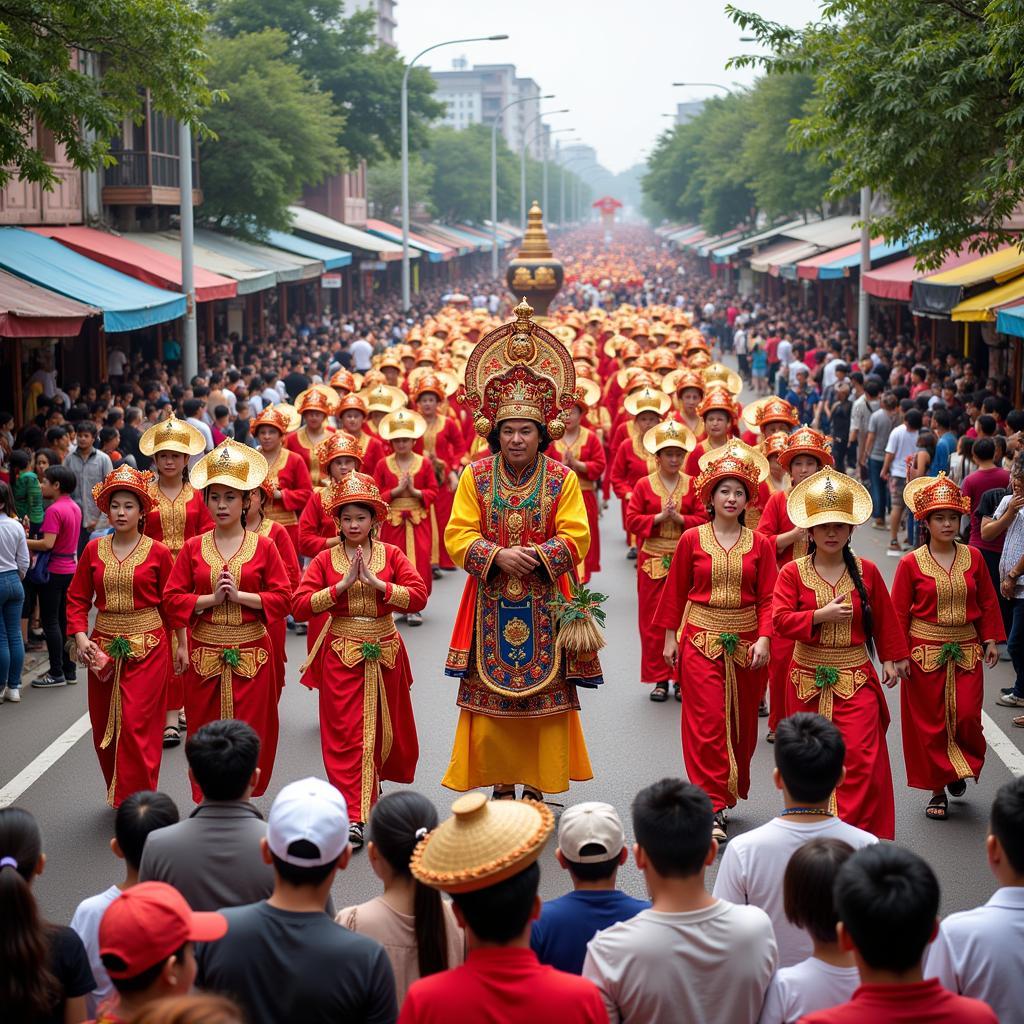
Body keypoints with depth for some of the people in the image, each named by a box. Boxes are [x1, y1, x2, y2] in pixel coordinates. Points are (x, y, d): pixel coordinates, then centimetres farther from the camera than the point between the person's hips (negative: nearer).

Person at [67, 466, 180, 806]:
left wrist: (182, 644, 6)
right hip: (103, 646, 4)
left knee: (136, 725, -9)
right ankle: (118, 795, 28)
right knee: (104, 726, 10)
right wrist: (80, 637, -7)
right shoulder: (94, 550, 5)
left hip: (148, 646, -4)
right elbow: (77, 598, 6)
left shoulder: (157, 552, -3)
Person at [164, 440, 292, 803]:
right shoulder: (193, 548, 5)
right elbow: (172, 598, 1)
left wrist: (240, 595, -14)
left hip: (250, 652, -1)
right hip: (204, 653, 1)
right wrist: (211, 598, -12)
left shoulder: (263, 546, 1)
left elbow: (283, 598, -3)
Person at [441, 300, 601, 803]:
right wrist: (498, 556, -18)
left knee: (544, 694, 3)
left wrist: (537, 555, -19)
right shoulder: (476, 476, 1)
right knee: (491, 694, 3)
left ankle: (537, 784, 14)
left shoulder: (561, 478, -1)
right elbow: (458, 536, -3)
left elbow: (576, 538, -5)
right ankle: (501, 784, 15)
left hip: (543, 605, -1)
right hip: (491, 605, 1)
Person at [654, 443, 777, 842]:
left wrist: (763, 638, -13)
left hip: (745, 641, 2)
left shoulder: (760, 545, 2)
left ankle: (729, 791, 29)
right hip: (700, 639, -2)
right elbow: (675, 591, 6)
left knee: (742, 722, 10)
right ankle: (713, 808, -8)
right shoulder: (692, 540, 0)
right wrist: (669, 637, 4)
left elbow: (768, 598, -1)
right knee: (707, 722, -8)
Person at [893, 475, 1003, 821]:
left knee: (967, 717, -4)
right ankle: (937, 789, 17)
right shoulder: (911, 563, -6)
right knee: (929, 721, 3)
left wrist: (991, 640, 5)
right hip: (924, 652, -2)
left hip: (966, 651, 2)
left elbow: (987, 601, 10)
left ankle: (960, 769, 27)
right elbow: (899, 612, -4)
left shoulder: (973, 557, 2)